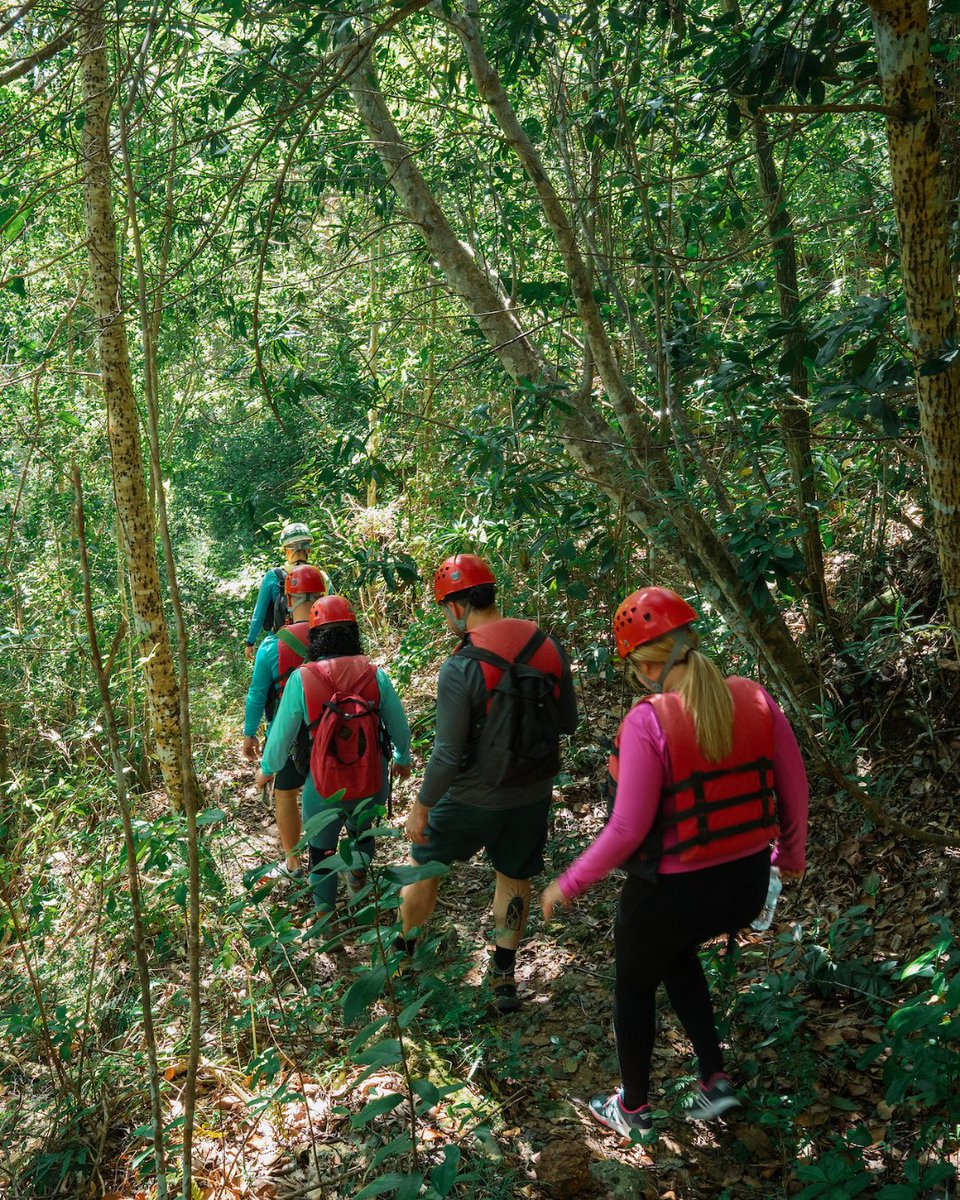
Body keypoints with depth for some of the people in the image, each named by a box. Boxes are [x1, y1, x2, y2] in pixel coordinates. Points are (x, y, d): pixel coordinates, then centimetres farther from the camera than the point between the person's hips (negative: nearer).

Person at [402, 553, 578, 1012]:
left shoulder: (460, 668, -24)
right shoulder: (549, 647, -8)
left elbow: (447, 754, -20)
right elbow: (568, 722, 3)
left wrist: (421, 808, -8)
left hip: (474, 800, -4)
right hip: (533, 795, 4)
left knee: (424, 866, 20)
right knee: (514, 879, 22)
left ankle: (403, 953, 39)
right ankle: (504, 978, 31)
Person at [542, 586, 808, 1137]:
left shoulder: (648, 720, -23)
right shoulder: (754, 699, -9)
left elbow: (628, 829, -22)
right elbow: (795, 789, 1)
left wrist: (569, 885, -8)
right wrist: (792, 853, 20)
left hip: (671, 892, -5)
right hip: (747, 884, 6)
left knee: (635, 987, 24)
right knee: (677, 953, 36)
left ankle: (634, 1108, 43)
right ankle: (715, 1079, 34)